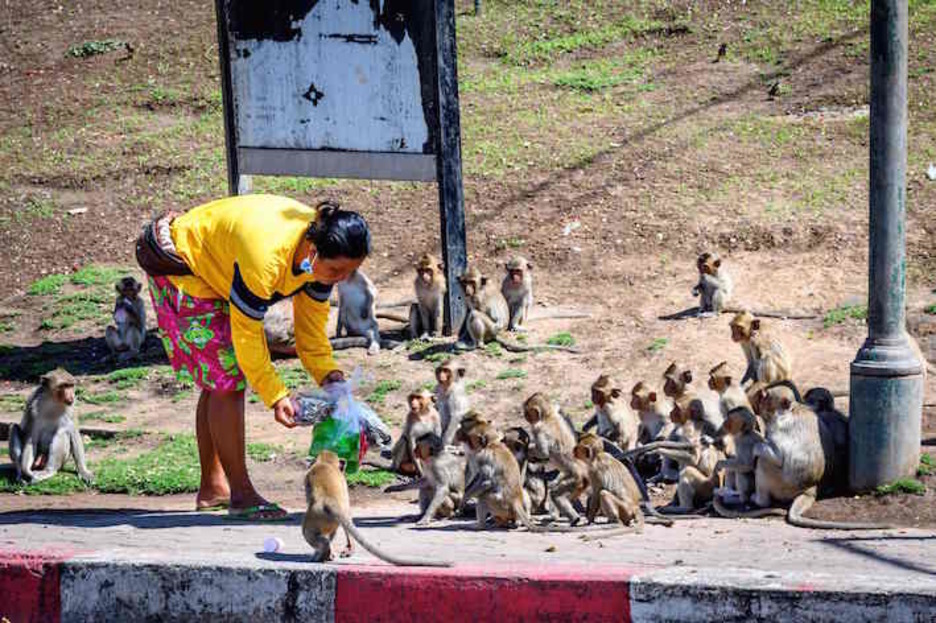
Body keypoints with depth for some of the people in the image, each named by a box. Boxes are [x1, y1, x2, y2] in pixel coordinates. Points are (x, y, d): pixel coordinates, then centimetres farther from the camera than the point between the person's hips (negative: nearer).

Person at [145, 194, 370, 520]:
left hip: (216, 271, 9)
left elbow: (312, 322, -5)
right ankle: (240, 494, -8)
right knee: (227, 381, -12)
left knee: (220, 382, 12)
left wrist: (330, 374, -19)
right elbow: (246, 333, -31)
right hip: (182, 269, -9)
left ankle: (212, 488, 21)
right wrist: (276, 395, -28)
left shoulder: (321, 255, -16)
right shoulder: (267, 255, -41)